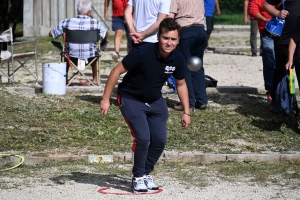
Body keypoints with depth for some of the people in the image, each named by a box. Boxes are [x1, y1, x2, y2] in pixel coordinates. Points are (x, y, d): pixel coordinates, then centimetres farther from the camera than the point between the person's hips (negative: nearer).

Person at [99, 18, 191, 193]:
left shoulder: (178, 59, -12)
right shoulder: (143, 53, -29)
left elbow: (181, 84, 6)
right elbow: (117, 71, -20)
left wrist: (187, 112, 4)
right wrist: (106, 99, -20)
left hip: (156, 101, 5)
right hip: (131, 99, -5)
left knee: (160, 140, -2)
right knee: (143, 137, -18)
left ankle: (147, 173, 24)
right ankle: (138, 177, 4)